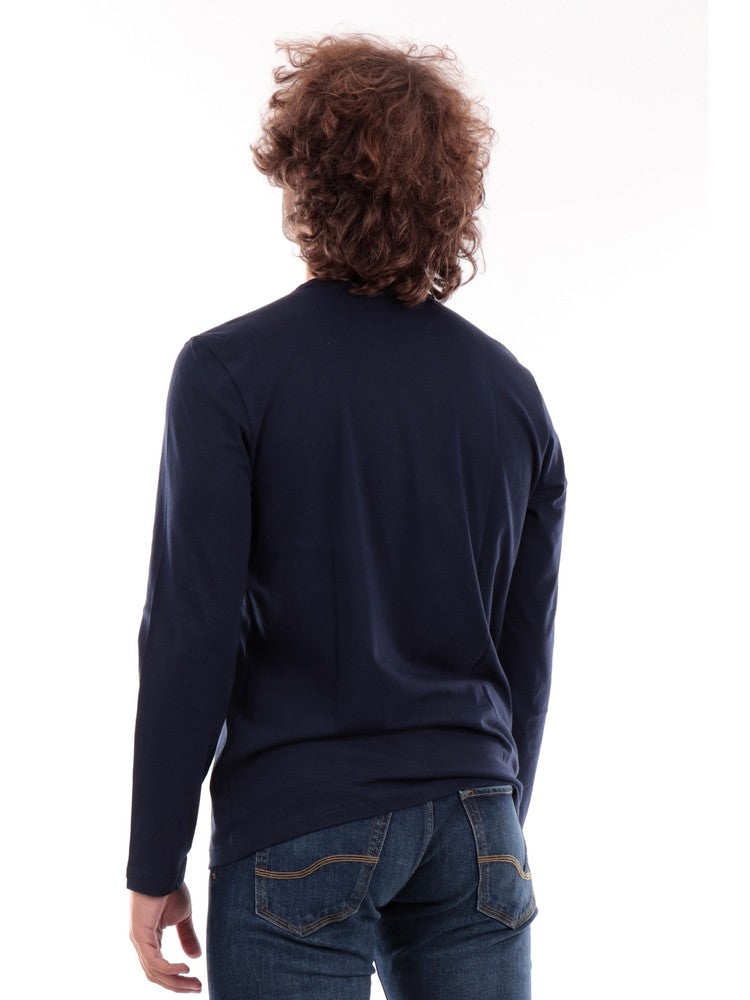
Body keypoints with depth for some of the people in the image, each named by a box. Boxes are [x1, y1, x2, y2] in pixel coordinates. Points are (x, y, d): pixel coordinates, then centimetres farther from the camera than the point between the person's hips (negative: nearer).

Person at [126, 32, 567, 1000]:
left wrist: (155, 867, -4)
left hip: (300, 832, -4)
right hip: (474, 826, 4)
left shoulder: (228, 372, -7)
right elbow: (529, 653, 12)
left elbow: (189, 636, -10)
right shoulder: (512, 388, 7)